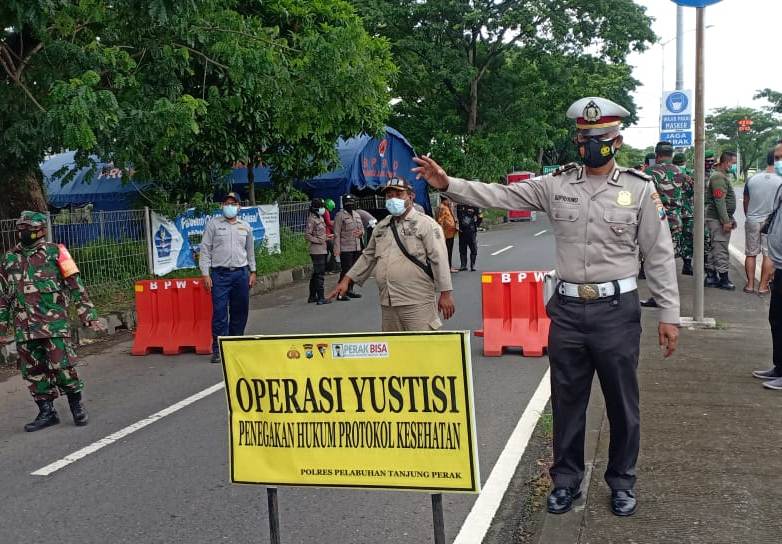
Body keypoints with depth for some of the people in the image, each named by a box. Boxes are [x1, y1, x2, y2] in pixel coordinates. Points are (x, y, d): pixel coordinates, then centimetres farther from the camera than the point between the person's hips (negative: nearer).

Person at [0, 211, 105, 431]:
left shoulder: (54, 253, 1)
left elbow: (76, 286, -1)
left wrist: (89, 316, -5)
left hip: (54, 323, -5)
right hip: (24, 328, 5)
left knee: (62, 367, -7)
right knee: (33, 371, 7)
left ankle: (76, 406, 10)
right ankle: (46, 412, 18)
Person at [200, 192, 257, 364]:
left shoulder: (245, 226, 12)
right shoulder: (213, 224, 2)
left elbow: (250, 250, 20)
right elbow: (205, 249, 0)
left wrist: (252, 272, 16)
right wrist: (205, 274, -7)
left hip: (241, 273, 4)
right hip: (220, 274, -3)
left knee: (240, 312, 8)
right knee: (219, 312, -6)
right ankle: (218, 349, -1)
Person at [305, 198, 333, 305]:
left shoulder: (320, 218, 16)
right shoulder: (312, 219, -12)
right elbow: (307, 235, -17)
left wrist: (327, 237, 11)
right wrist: (320, 241, -17)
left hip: (322, 250, 10)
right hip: (317, 250, -10)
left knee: (316, 273, 15)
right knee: (320, 274, -10)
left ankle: (312, 296, 23)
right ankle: (320, 298, -9)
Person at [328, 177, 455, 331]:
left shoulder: (425, 223, -3)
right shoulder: (381, 226, 16)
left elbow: (439, 259, -8)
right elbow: (368, 256, 24)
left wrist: (445, 293, -12)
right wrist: (346, 280, 17)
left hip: (417, 303, -6)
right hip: (387, 303, 6)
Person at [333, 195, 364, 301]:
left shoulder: (357, 215, 16)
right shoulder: (340, 215, -6)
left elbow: (362, 228, 25)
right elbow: (337, 233, -11)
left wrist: (360, 232, -1)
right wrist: (337, 249, -18)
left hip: (357, 248, 8)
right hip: (345, 249, -8)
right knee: (345, 270, -9)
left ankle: (350, 291, 22)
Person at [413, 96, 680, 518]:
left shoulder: (639, 189, -3)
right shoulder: (556, 184, 2)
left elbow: (659, 256, -2)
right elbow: (500, 195, -2)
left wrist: (669, 314, -3)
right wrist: (448, 184, -13)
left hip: (617, 311, -2)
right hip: (567, 310, 2)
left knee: (622, 403, 10)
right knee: (566, 400, 13)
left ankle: (622, 482, 31)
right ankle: (566, 479, 31)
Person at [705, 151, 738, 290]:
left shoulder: (723, 176, 18)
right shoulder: (718, 177, -16)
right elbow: (719, 201, -22)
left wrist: (731, 219, 22)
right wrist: (725, 221, -22)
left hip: (723, 218, 11)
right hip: (718, 219, -11)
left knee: (716, 248, 13)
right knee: (721, 248, -6)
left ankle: (711, 277, 18)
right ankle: (724, 278, -1)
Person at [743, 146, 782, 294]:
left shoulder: (752, 179, -1)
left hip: (752, 221, 3)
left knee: (751, 254, 12)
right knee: (769, 255, 6)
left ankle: (750, 284, 14)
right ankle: (763, 286, 8)